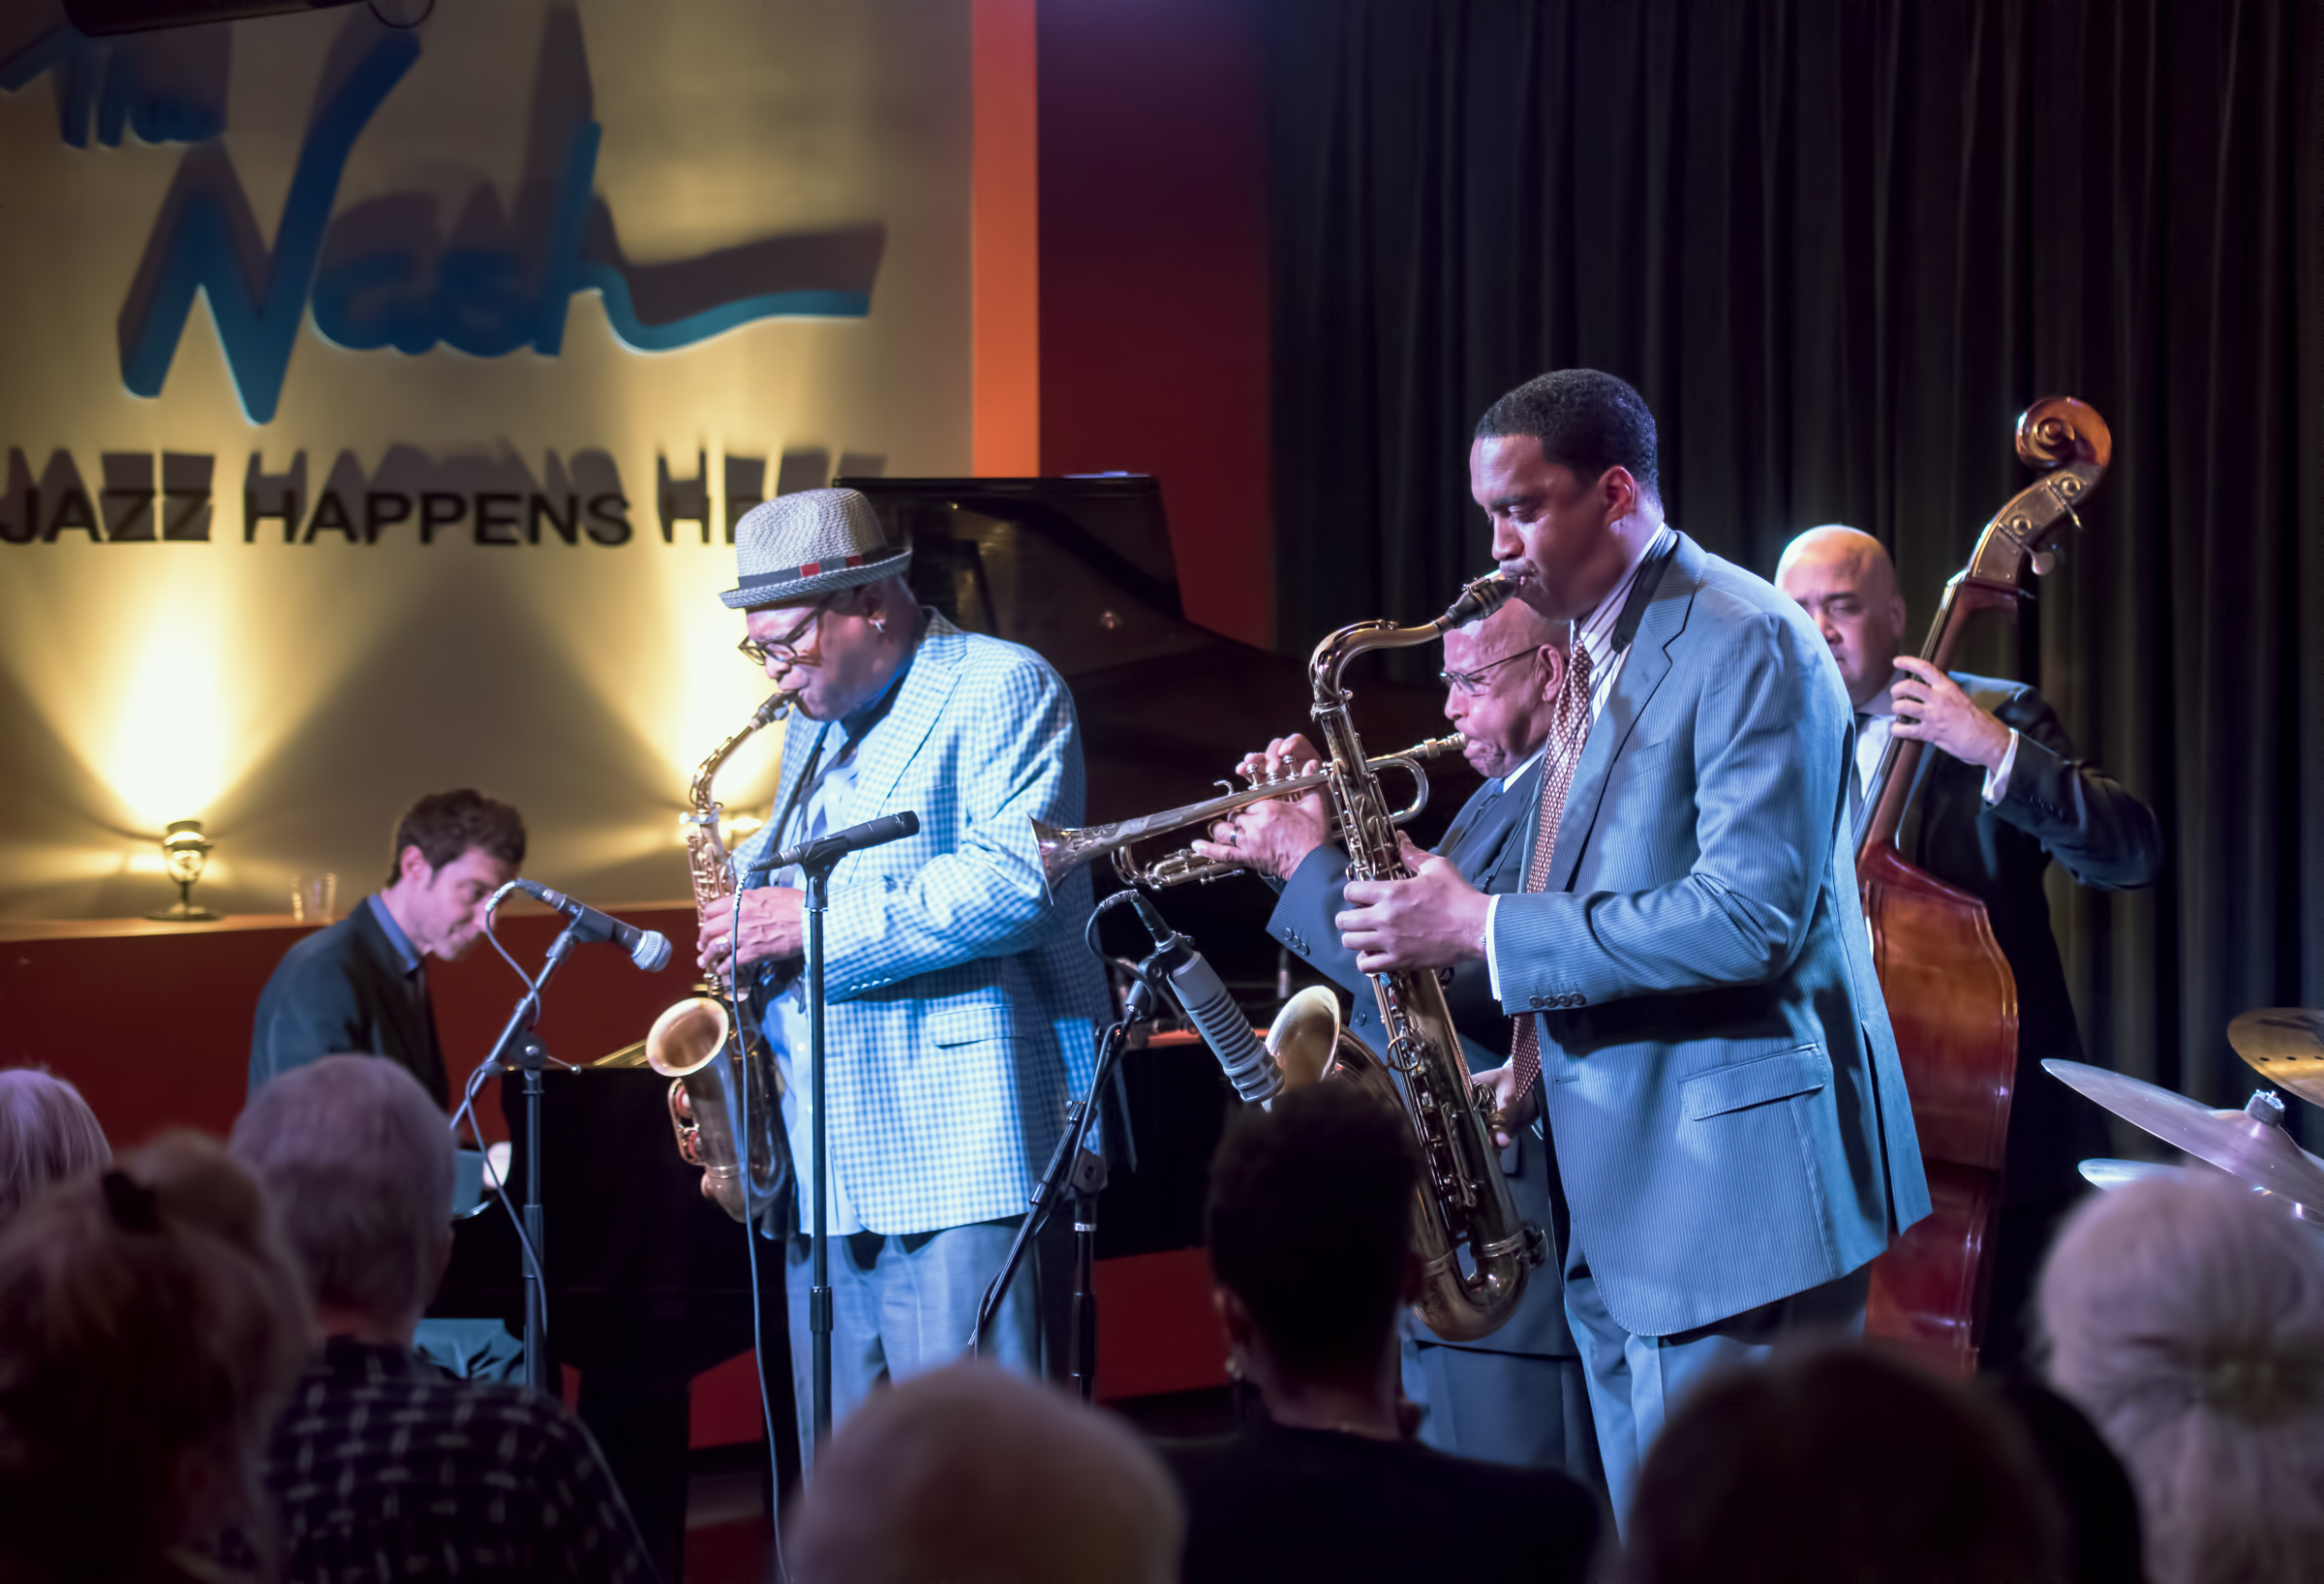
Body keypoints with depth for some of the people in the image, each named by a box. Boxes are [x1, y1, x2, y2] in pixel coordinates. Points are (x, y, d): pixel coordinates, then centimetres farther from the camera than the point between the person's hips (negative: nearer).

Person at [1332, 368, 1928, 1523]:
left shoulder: (1746, 645, -12)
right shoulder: (1594, 657, 17)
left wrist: (1486, 929, -19)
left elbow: (1749, 915, -22)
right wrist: (1537, 1059, 8)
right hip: (1615, 1207, 9)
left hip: (1730, 1182, -9)